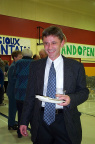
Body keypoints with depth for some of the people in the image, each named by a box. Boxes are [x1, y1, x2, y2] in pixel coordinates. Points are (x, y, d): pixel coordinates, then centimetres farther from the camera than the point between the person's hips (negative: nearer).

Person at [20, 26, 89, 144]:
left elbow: (84, 91, 4)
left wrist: (71, 99, -18)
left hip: (65, 121, -1)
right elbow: (30, 94, 7)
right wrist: (24, 121, 6)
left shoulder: (76, 66, 0)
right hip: (41, 121, 2)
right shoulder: (35, 66, 4)